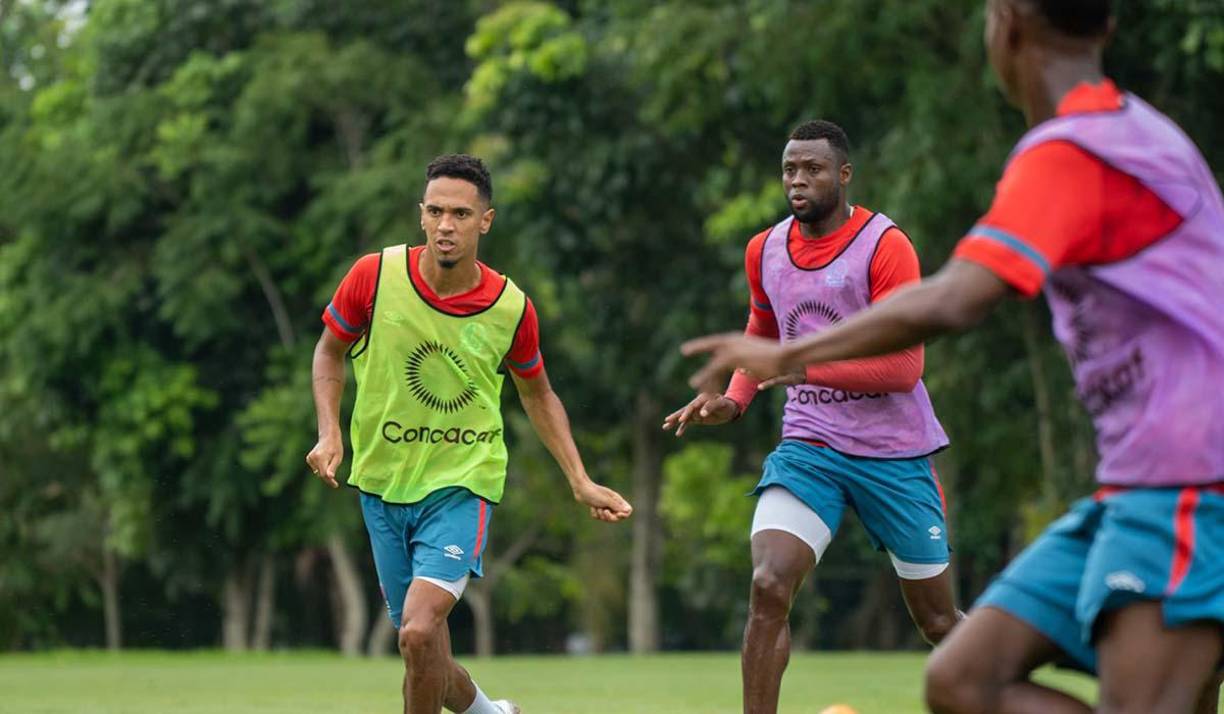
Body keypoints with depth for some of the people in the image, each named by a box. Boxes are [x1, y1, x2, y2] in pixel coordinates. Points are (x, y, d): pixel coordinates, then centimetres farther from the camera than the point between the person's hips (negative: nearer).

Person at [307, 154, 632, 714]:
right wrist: (329, 432, -7)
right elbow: (330, 351, 8)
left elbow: (537, 395, 10)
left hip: (463, 484, -2)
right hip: (382, 483, 2)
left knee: (420, 629, -24)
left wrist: (580, 483, 4)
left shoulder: (511, 307, -8)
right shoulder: (376, 275, -10)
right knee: (419, 646, 9)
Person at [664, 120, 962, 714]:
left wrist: (808, 366, -29)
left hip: (893, 452, -3)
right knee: (767, 588, -21)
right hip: (808, 445, 3)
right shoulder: (765, 250, 5)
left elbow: (904, 367, -19)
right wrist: (732, 400, 5)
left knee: (938, 621, 9)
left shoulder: (884, 246, -13)